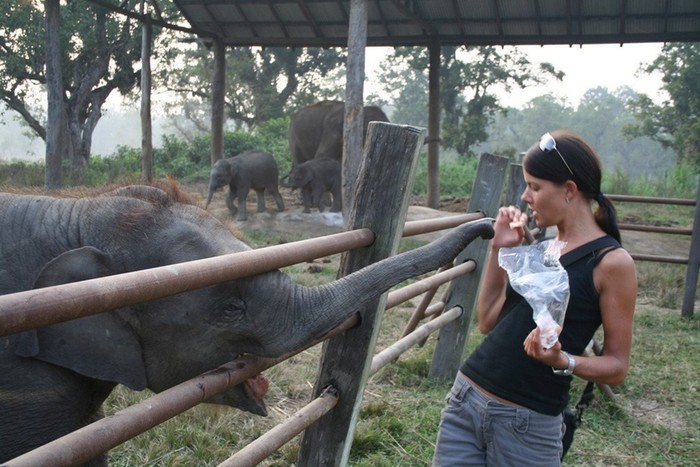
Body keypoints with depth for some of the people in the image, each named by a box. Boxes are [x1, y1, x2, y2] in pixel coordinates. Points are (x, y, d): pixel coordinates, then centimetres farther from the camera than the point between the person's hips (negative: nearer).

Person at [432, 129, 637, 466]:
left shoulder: (611, 262, -10)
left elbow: (616, 366, -7)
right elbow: (487, 322, 9)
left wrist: (562, 360, -24)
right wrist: (498, 250, 3)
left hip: (528, 424, -5)